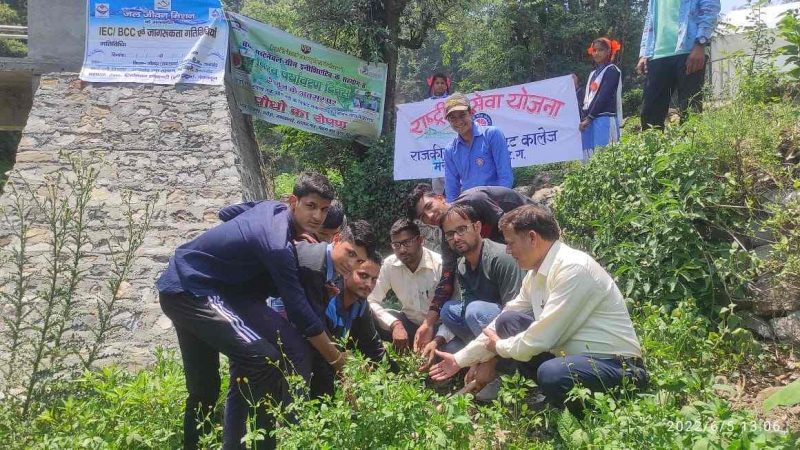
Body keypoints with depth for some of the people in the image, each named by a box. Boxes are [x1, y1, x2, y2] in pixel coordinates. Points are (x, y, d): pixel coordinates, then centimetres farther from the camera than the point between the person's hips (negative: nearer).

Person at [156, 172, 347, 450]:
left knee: (204, 389, 18)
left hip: (181, 285, 10)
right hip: (193, 292, -10)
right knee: (264, 360, -22)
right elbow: (298, 309, -21)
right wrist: (335, 358, -12)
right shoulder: (277, 245, -24)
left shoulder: (272, 208, 3)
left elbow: (226, 213, 21)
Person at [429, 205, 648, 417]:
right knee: (508, 322, 1)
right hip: (573, 356, 8)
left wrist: (499, 346, -6)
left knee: (552, 373, -36)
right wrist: (460, 359, 14)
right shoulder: (536, 272, 4)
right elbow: (503, 321, 14)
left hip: (619, 366, -8)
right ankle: (547, 396, 5)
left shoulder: (573, 269, -23)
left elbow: (541, 337, -25)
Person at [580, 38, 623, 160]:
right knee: (588, 157, 3)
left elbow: (604, 97, -10)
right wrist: (583, 118, 6)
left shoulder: (612, 71, 0)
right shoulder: (593, 73, 23)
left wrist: (589, 118, -12)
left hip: (604, 119, -7)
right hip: (589, 120, 7)